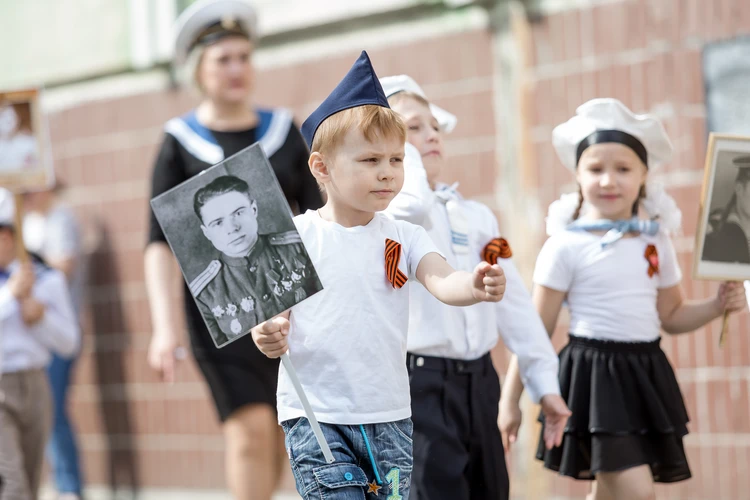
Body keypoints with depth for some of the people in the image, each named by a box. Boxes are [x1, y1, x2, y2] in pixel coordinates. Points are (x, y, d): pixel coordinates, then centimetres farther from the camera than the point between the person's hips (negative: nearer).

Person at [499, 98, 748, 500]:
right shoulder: (567, 246, -9)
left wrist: (717, 305, 1)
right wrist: (510, 399, -5)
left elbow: (671, 315, 19)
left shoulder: (656, 241, 6)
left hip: (645, 373, 6)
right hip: (595, 373, -6)